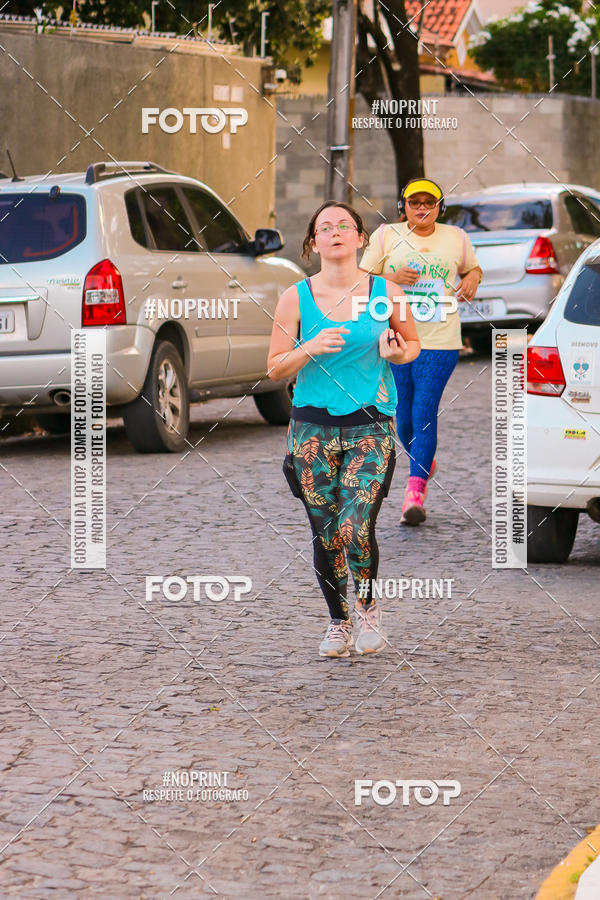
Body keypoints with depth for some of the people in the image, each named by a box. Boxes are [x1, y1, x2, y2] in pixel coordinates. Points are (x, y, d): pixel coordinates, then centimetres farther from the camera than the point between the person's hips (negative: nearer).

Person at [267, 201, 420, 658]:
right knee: (325, 533, 4)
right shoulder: (296, 298, 2)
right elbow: (275, 368, 4)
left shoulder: (385, 292, 1)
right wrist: (310, 350, -15)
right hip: (313, 427, 2)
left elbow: (413, 343, 16)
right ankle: (338, 621, 24)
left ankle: (368, 608, 13)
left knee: (356, 529, -14)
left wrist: (398, 353, -7)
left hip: (371, 425, -1)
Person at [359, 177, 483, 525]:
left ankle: (416, 490, -14)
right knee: (404, 414, 6)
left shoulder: (456, 238, 9)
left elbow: (474, 268, 25)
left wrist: (472, 279, 2)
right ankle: (425, 463, 37)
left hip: (440, 342, -1)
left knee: (425, 411, -12)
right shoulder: (387, 235, 6)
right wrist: (390, 278, -12)